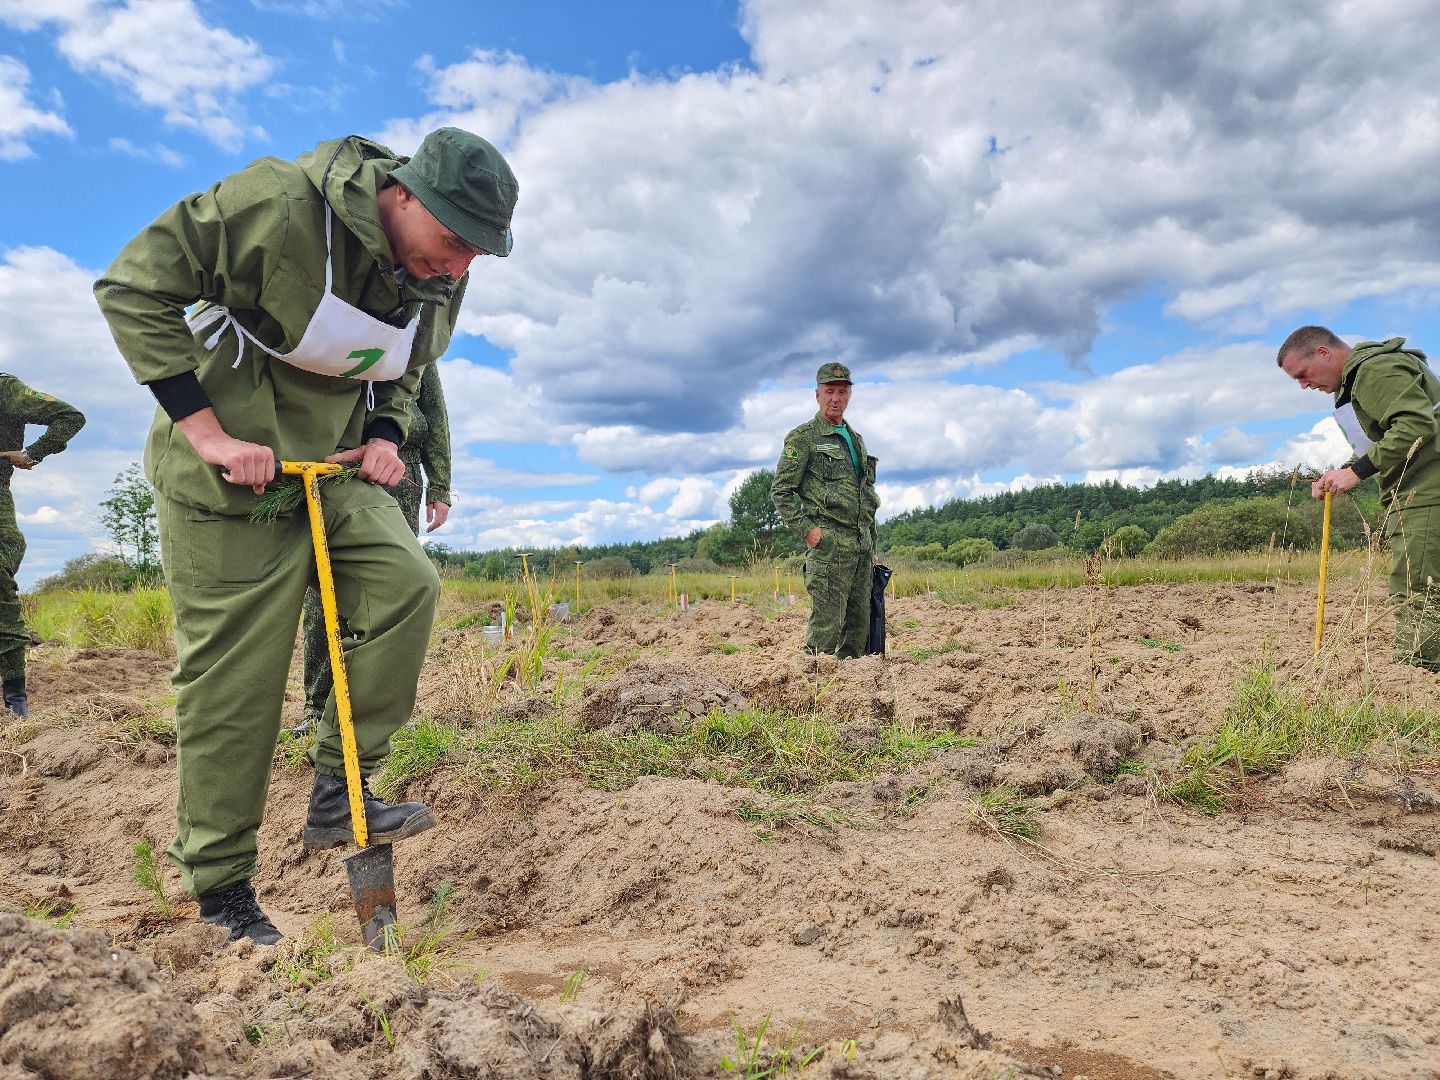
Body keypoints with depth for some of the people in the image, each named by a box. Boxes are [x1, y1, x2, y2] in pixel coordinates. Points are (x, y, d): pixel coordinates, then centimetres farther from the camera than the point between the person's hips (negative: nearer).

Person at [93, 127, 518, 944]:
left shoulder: (442, 281, -2)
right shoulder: (276, 204, -23)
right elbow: (132, 290, -18)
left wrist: (384, 438, -3)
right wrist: (207, 433, -23)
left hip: (332, 470, 6)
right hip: (230, 473, -6)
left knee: (408, 582, -13)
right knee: (235, 676, -4)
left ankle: (338, 794, 0)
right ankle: (220, 889, 12)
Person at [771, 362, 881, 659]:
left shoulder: (856, 439, 21)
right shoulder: (802, 438, -1)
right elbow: (781, 491, -6)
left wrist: (872, 547, 20)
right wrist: (807, 528, -15)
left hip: (862, 545, 7)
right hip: (829, 544, -7)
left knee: (859, 625, 8)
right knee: (827, 623, -11)